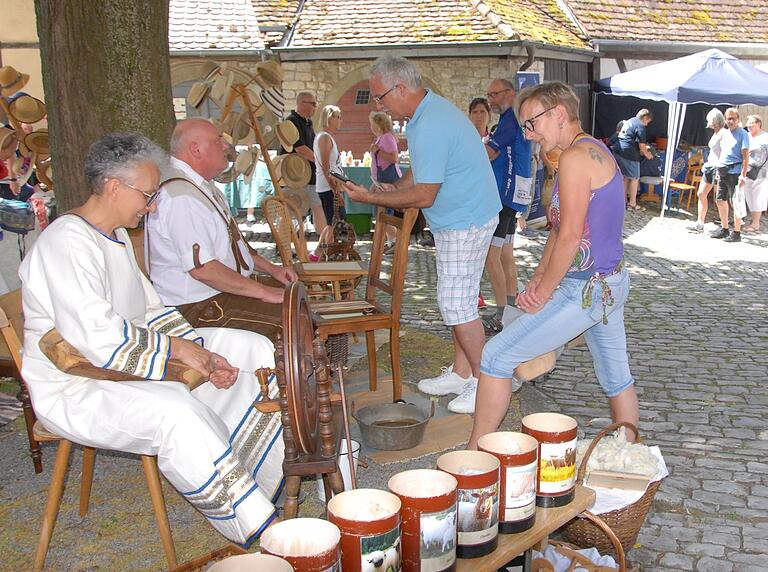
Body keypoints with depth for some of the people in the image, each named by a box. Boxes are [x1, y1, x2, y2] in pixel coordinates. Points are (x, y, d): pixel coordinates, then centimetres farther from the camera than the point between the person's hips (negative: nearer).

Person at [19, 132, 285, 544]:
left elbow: (149, 311, 15)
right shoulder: (66, 243, -21)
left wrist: (200, 353, 0)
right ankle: (261, 530, -27)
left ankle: (296, 476, 6)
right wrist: (175, 348, -19)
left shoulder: (116, 235, 12)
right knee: (177, 413, -39)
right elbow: (97, 339, -31)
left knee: (251, 349, 3)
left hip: (129, 363, 10)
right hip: (74, 390, -10)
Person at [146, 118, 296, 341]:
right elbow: (202, 268, -29)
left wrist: (271, 269, 13)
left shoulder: (204, 187, 14)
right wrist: (264, 292, -23)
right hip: (199, 307, -11)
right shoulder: (181, 197, -22)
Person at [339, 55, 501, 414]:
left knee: (457, 304, -6)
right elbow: (422, 170, 22)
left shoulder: (430, 127, -26)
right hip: (456, 220, 11)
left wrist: (371, 198, -16)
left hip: (465, 222, -11)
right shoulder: (431, 109, 9)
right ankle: (461, 373, 26)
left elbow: (424, 196, -24)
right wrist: (393, 190, 6)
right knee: (454, 300, 16)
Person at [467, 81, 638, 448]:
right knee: (616, 375, 21)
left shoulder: (576, 157, -17)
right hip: (611, 282, 10)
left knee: (497, 356, -6)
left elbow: (571, 236, -21)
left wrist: (543, 291, -11)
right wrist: (539, 277, 6)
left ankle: (474, 456, 3)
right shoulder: (596, 152, 14)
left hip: (585, 290, -10)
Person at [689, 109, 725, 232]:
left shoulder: (723, 133, -12)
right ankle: (700, 224, 11)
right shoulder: (715, 133, 16)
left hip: (717, 167, -10)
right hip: (709, 166, 10)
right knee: (701, 193, 7)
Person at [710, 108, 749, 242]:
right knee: (720, 200, 13)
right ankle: (724, 229, 26)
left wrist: (743, 174, -20)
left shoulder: (742, 134, -9)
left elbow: (745, 156, -14)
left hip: (734, 173, -8)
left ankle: (736, 233, 4)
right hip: (723, 173, 8)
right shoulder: (725, 133, 13)